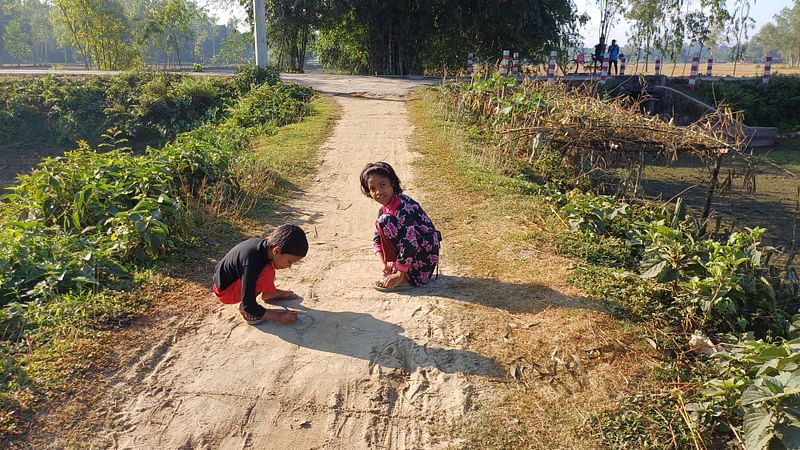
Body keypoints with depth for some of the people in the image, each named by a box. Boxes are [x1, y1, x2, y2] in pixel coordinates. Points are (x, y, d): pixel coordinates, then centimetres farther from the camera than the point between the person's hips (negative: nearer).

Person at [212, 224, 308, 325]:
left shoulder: (268, 246, -12)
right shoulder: (252, 262, -35)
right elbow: (248, 304, -31)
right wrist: (278, 316, -28)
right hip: (225, 291, -9)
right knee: (267, 271, -29)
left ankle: (268, 294, 12)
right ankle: (244, 309, -13)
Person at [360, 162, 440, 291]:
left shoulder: (403, 207, -23)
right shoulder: (384, 210, 7)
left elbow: (409, 243, -28)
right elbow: (377, 239, 9)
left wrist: (400, 275, -24)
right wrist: (383, 264, -7)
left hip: (424, 255, -10)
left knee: (384, 222, -20)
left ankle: (405, 279, -15)